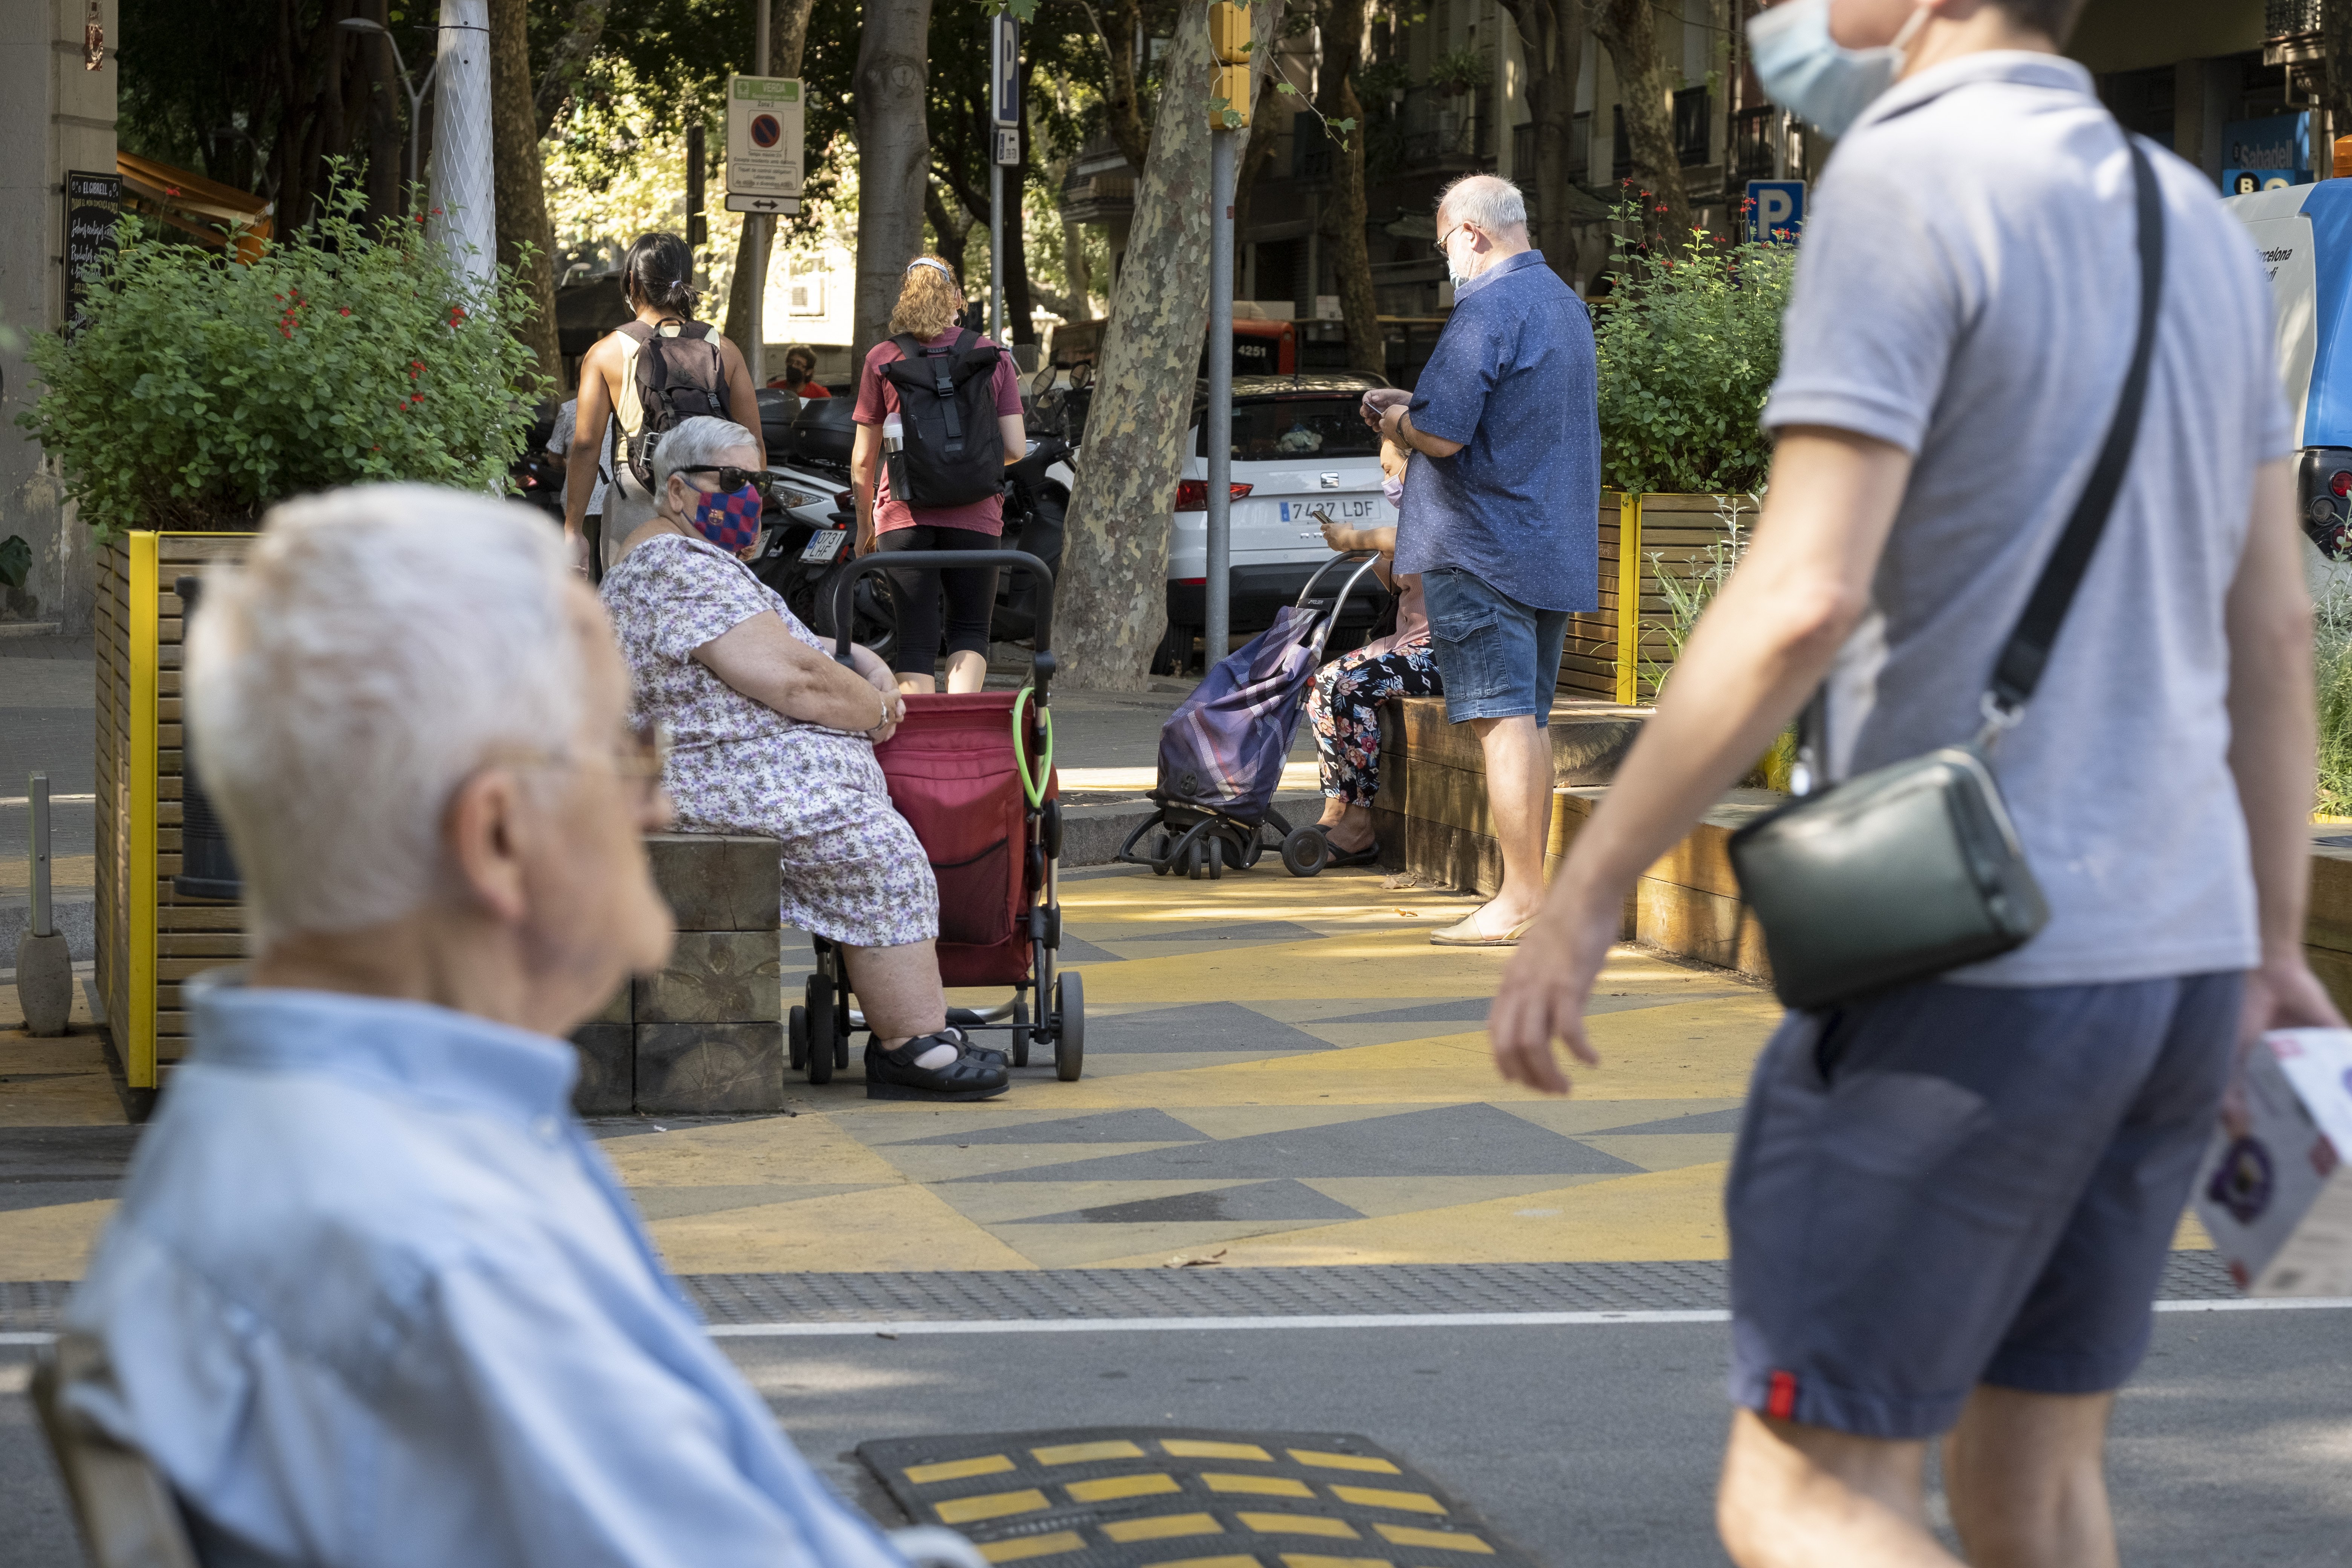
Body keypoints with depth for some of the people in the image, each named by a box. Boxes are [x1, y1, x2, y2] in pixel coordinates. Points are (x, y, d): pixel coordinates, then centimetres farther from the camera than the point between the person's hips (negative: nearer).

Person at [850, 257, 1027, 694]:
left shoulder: (883, 359, 3)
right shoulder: (993, 357, 4)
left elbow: (863, 459, 4)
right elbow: (1016, 449, 0)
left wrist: (864, 523, 18)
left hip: (904, 513, -1)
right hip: (974, 515, 1)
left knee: (916, 638, 4)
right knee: (970, 629, 13)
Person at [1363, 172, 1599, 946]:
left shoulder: (1488, 308, -15)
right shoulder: (1564, 303, 16)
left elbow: (1442, 434, -22)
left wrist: (1397, 424, 0)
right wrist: (1415, 409, 19)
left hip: (1484, 548, -9)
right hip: (1555, 547, 9)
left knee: (1502, 720, -9)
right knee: (1529, 720, 13)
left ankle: (1519, 898, -9)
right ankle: (1531, 888, 17)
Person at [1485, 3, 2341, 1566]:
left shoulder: (1907, 185, -15)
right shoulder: (2198, 224, 11)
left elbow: (1801, 602, -22)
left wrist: (1580, 903, -14)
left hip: (1962, 967, -8)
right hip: (2172, 961, 8)